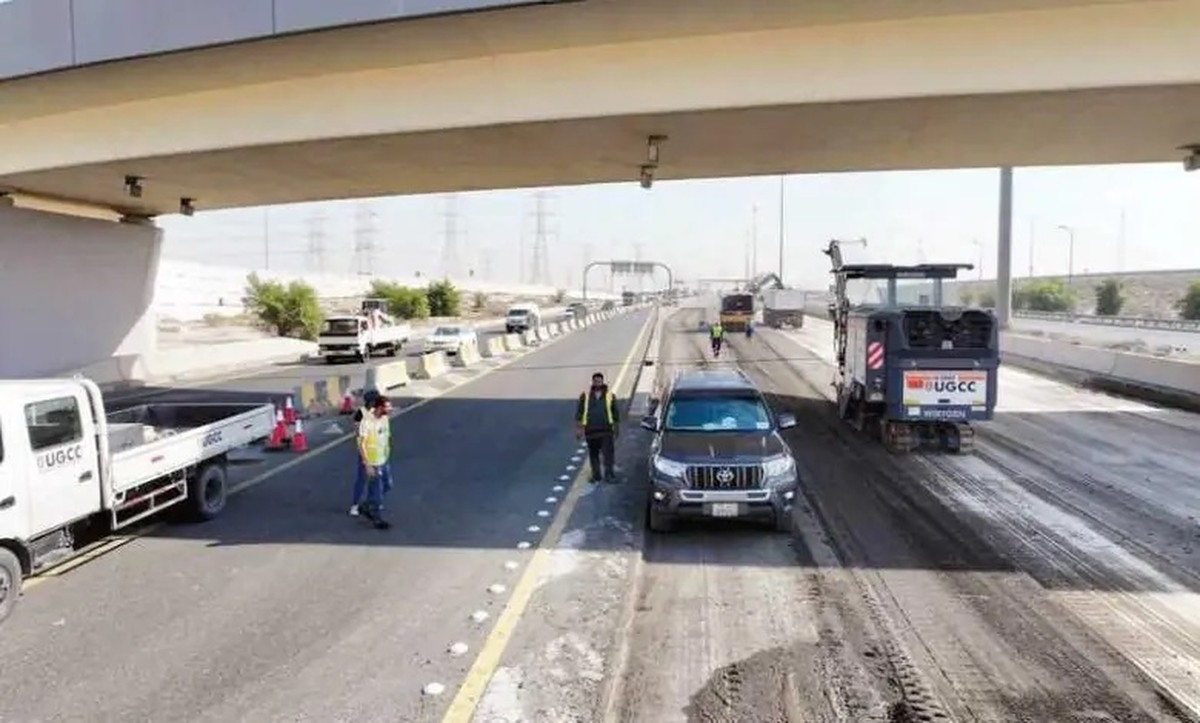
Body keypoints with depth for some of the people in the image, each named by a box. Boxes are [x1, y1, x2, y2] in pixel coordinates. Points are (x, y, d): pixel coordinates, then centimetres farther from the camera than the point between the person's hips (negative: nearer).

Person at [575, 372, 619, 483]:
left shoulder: (610, 396, 5)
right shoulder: (585, 396, 5)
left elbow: (615, 414, 12)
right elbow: (579, 413, 5)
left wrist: (616, 428, 12)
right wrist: (578, 428, -1)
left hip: (606, 431, -1)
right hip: (591, 431, 1)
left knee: (608, 453, -7)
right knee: (593, 455, 10)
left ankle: (609, 474, -3)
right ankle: (596, 475, 20)